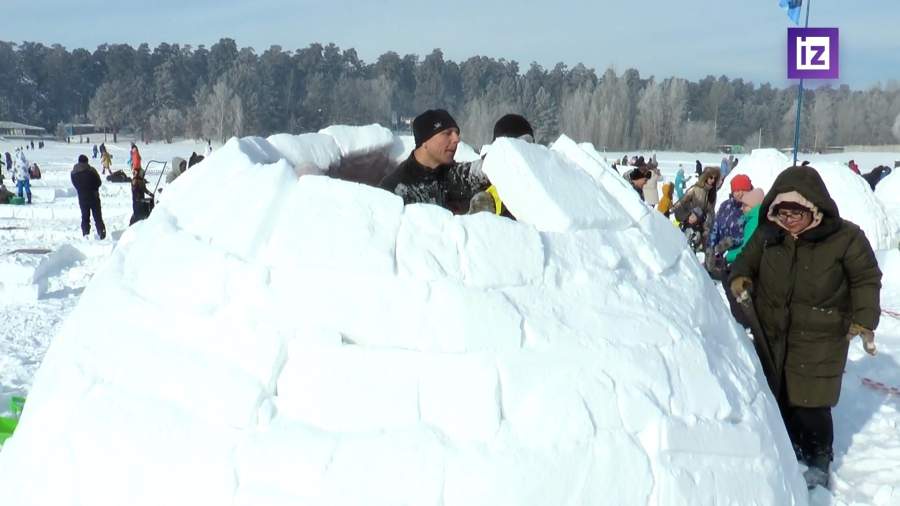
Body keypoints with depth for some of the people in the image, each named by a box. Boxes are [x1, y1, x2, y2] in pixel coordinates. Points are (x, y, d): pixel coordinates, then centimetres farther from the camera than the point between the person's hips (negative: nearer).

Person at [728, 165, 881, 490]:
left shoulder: (845, 237, -11)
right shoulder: (768, 234, -2)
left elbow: (866, 279, -2)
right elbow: (746, 262, 11)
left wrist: (865, 319, -10)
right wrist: (740, 279, -12)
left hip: (818, 341, -4)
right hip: (771, 336, 4)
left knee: (810, 405, -1)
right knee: (778, 399, 14)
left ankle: (819, 462, 23)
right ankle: (791, 452, 36)